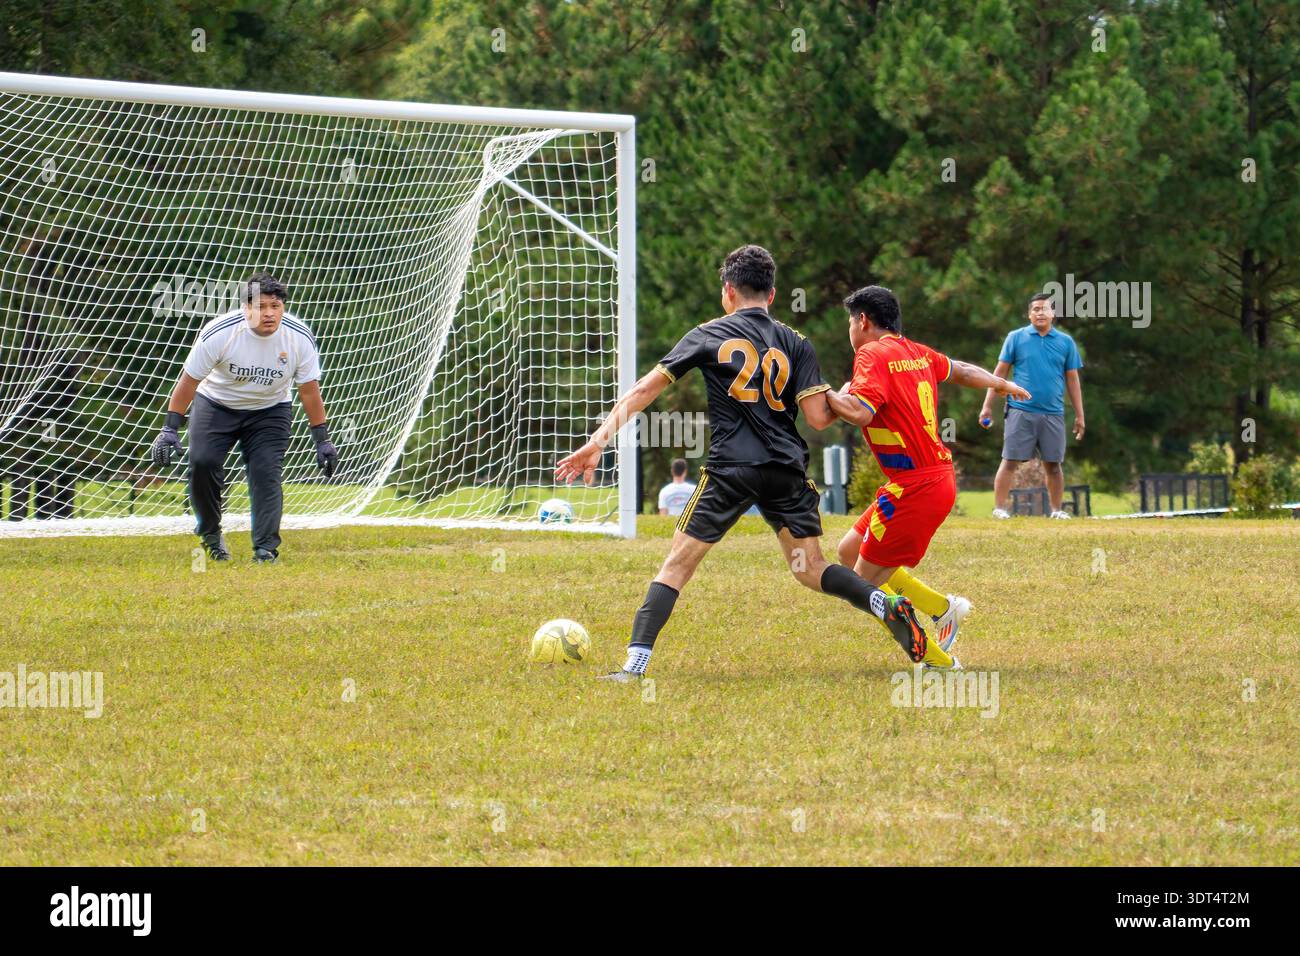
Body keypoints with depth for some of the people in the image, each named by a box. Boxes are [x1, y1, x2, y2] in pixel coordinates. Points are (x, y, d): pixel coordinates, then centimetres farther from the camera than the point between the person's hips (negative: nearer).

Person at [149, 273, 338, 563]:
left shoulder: (299, 338, -20)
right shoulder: (219, 333, -27)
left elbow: (309, 390, -8)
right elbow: (189, 380, -17)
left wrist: (322, 439, -6)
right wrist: (170, 428, -19)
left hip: (269, 410, 1)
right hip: (216, 404, -1)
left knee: (266, 472, -16)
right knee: (202, 461, -20)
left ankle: (265, 549, -13)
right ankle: (210, 531, 2)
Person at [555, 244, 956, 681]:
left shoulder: (708, 335, 9)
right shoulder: (795, 343, 10)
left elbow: (645, 388, 6)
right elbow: (818, 417, 1)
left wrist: (598, 441, 7)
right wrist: (843, 405, 24)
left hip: (730, 469, -2)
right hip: (787, 469, 2)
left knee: (676, 566, 2)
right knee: (811, 570, 13)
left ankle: (635, 664, -9)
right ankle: (889, 606, -12)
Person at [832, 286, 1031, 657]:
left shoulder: (873, 354, -12)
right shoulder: (917, 353, 12)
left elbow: (860, 413, -28)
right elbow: (962, 371, 31)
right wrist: (1003, 385, 50)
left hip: (914, 489, -9)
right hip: (939, 477, 9)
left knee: (868, 581, -3)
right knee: (849, 552, 16)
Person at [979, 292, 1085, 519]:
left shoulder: (1065, 342, 10)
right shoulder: (1016, 338, 5)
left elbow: (1072, 380, 13)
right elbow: (1000, 373, 6)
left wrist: (1079, 415, 10)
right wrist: (987, 406, 1)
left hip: (1053, 413, 2)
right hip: (1020, 412, -2)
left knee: (1054, 464, 4)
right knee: (1010, 461, -6)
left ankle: (1057, 509, 13)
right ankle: (999, 508, -4)